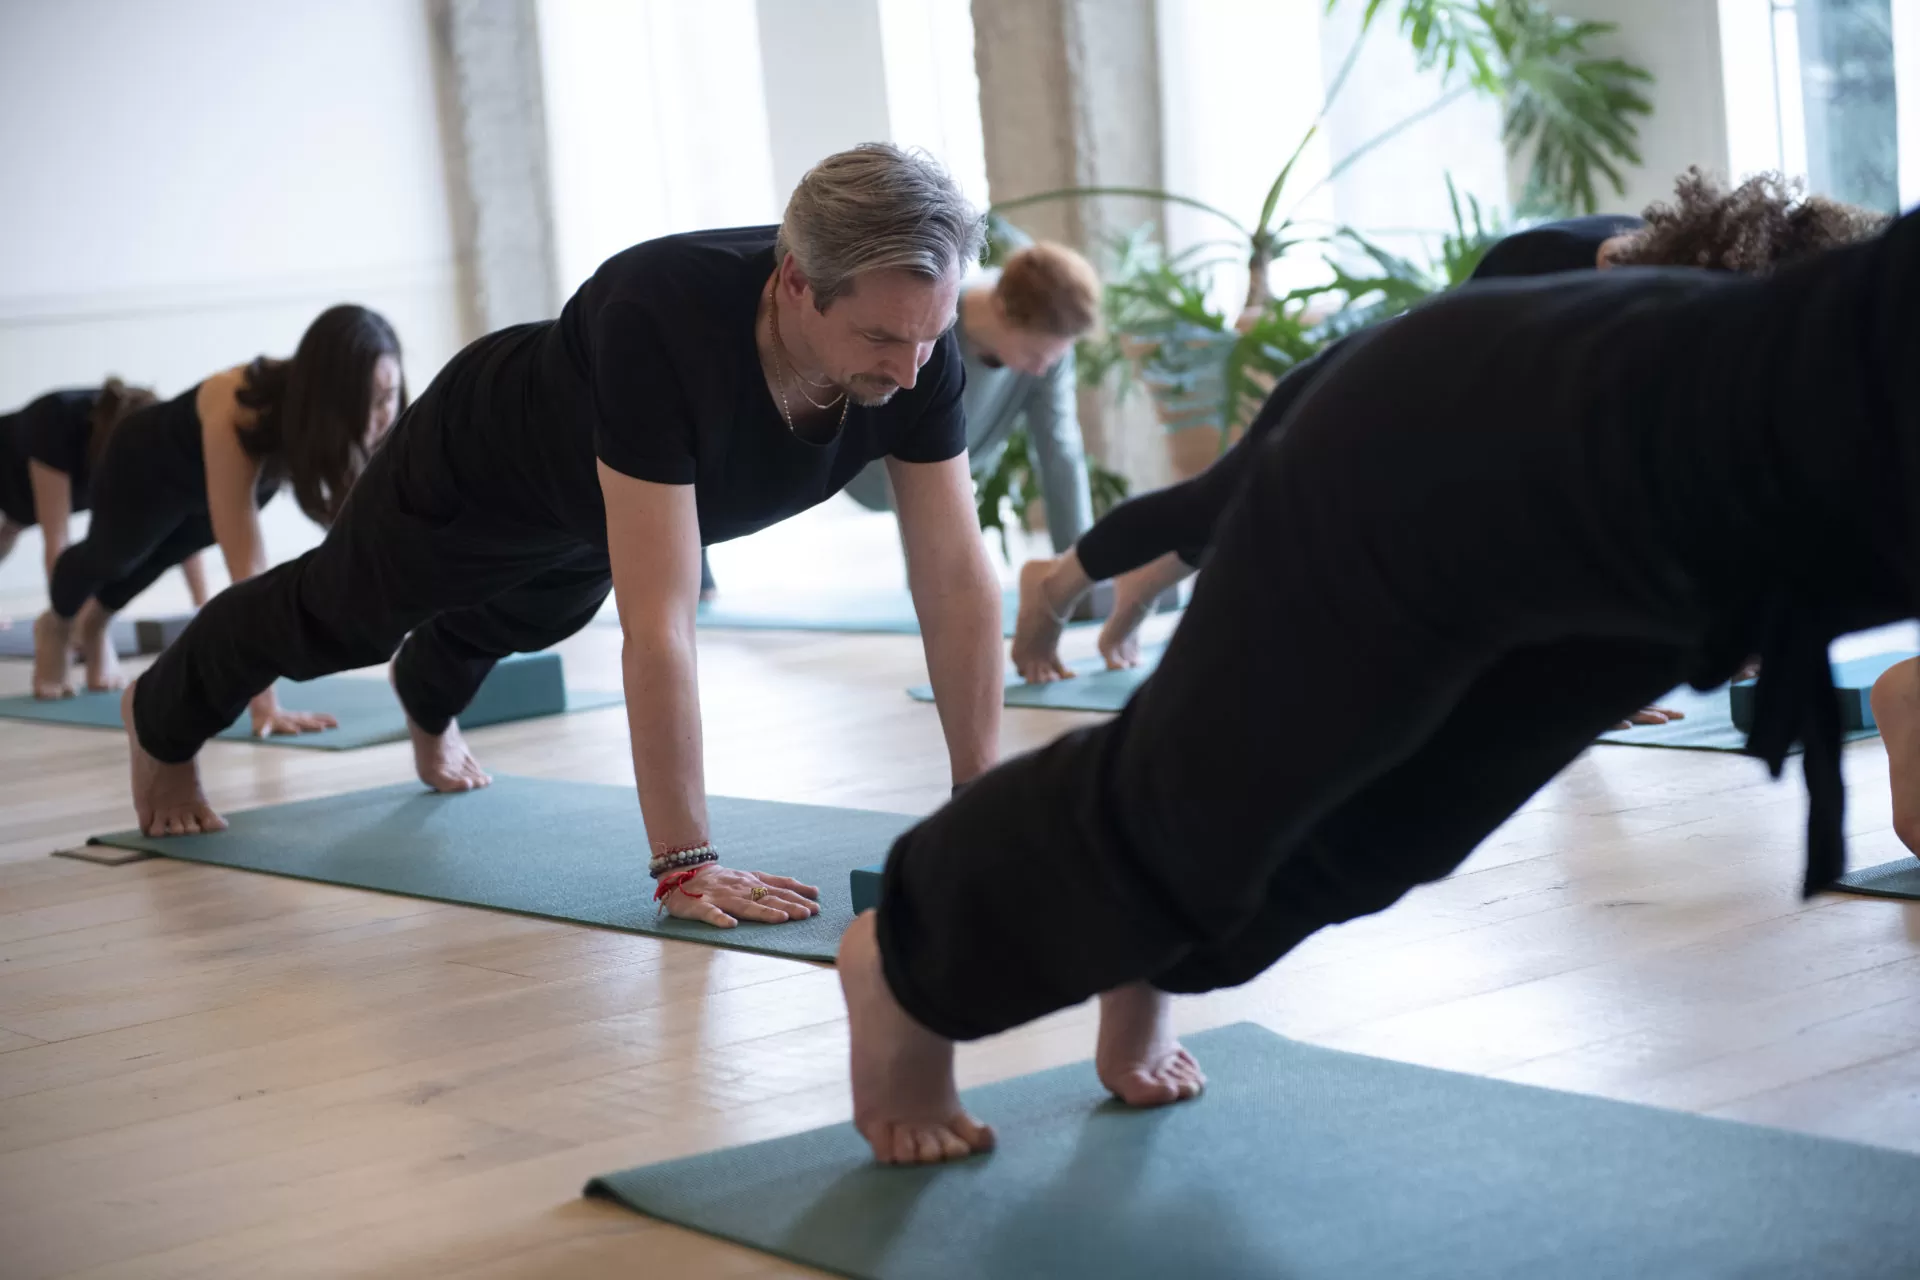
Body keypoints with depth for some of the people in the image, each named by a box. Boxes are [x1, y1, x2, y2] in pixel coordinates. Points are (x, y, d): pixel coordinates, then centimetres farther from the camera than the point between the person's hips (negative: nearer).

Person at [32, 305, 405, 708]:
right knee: (111, 557, 27)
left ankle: (93, 624, 65)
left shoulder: (374, 427, -38)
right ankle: (57, 626, 62)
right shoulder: (236, 415, -49)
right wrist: (264, 702, -58)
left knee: (168, 553, 33)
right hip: (146, 466, -4)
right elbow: (247, 565, -53)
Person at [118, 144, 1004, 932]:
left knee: (525, 623, 37)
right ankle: (163, 723, 56)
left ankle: (427, 706, 74)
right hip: (485, 456, -5)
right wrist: (685, 865, -51)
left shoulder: (915, 330, -35)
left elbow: (956, 576, -28)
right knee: (340, 617, 24)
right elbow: (658, 625, -52)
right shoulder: (660, 321, -51)